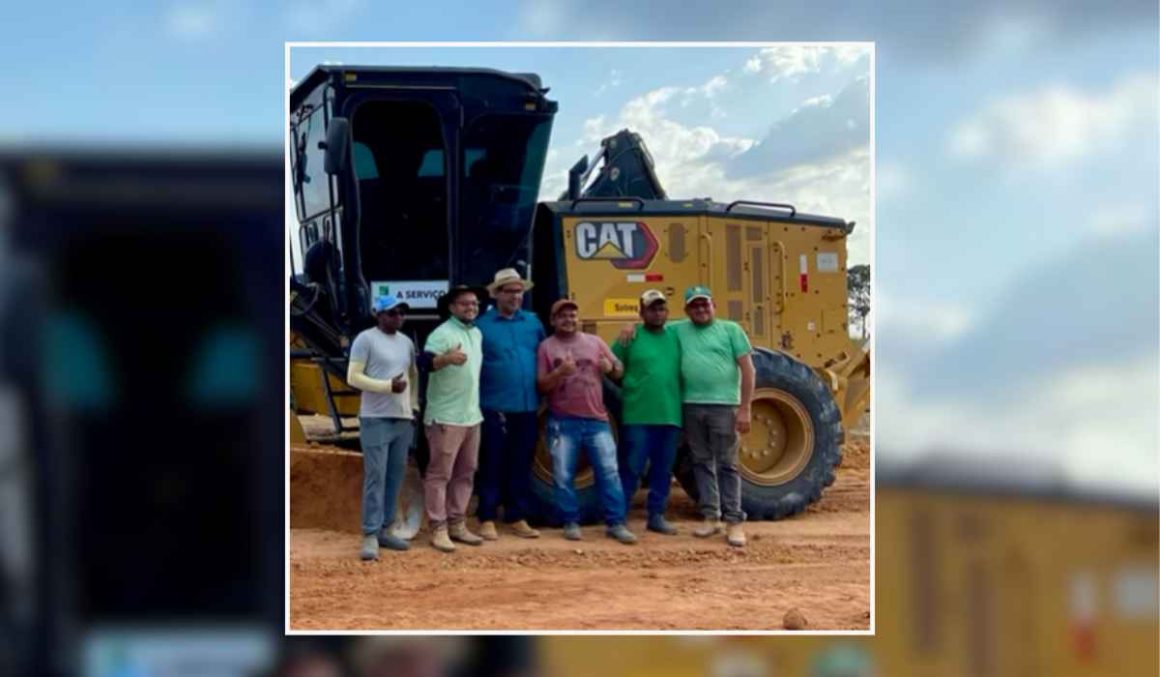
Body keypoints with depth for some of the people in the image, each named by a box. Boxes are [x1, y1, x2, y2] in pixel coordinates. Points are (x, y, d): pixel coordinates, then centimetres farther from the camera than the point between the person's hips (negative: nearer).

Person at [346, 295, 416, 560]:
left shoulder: (407, 342, 14)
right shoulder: (365, 339, -6)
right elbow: (353, 377, -11)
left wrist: (414, 404, 13)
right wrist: (387, 386, -19)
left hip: (403, 419, 7)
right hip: (376, 419, -7)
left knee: (395, 477, 8)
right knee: (375, 477, -10)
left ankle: (383, 530, 15)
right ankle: (370, 536, -8)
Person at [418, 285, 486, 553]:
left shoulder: (477, 333, 12)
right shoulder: (442, 333, -13)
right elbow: (426, 361, -29)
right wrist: (447, 358, -48)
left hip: (472, 415, 8)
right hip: (446, 417, -8)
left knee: (465, 472, 12)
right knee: (440, 474, -4)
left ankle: (457, 524, 20)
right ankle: (438, 528, -1)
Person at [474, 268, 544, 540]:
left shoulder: (533, 322, 10)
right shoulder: (482, 324, -2)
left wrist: (543, 396, 11)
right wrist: (475, 400, -7)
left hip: (527, 408, 4)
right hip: (495, 408, -4)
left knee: (521, 466, 9)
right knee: (492, 466, 1)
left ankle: (517, 518, 18)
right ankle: (487, 519, 8)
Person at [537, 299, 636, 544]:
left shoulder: (595, 342, 9)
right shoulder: (547, 347, 1)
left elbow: (619, 371, 13)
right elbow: (541, 385, -3)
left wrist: (611, 367, -10)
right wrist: (560, 372, -21)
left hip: (596, 419, 2)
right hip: (562, 422, -2)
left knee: (609, 472, -2)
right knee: (564, 477, 1)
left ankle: (616, 523, 2)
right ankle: (571, 523, 12)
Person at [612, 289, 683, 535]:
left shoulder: (675, 336, 11)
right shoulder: (631, 336, -1)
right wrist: (629, 387, -10)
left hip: (671, 415, 5)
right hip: (638, 416, -4)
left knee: (663, 470, 11)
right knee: (631, 468, -2)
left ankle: (656, 516, 20)